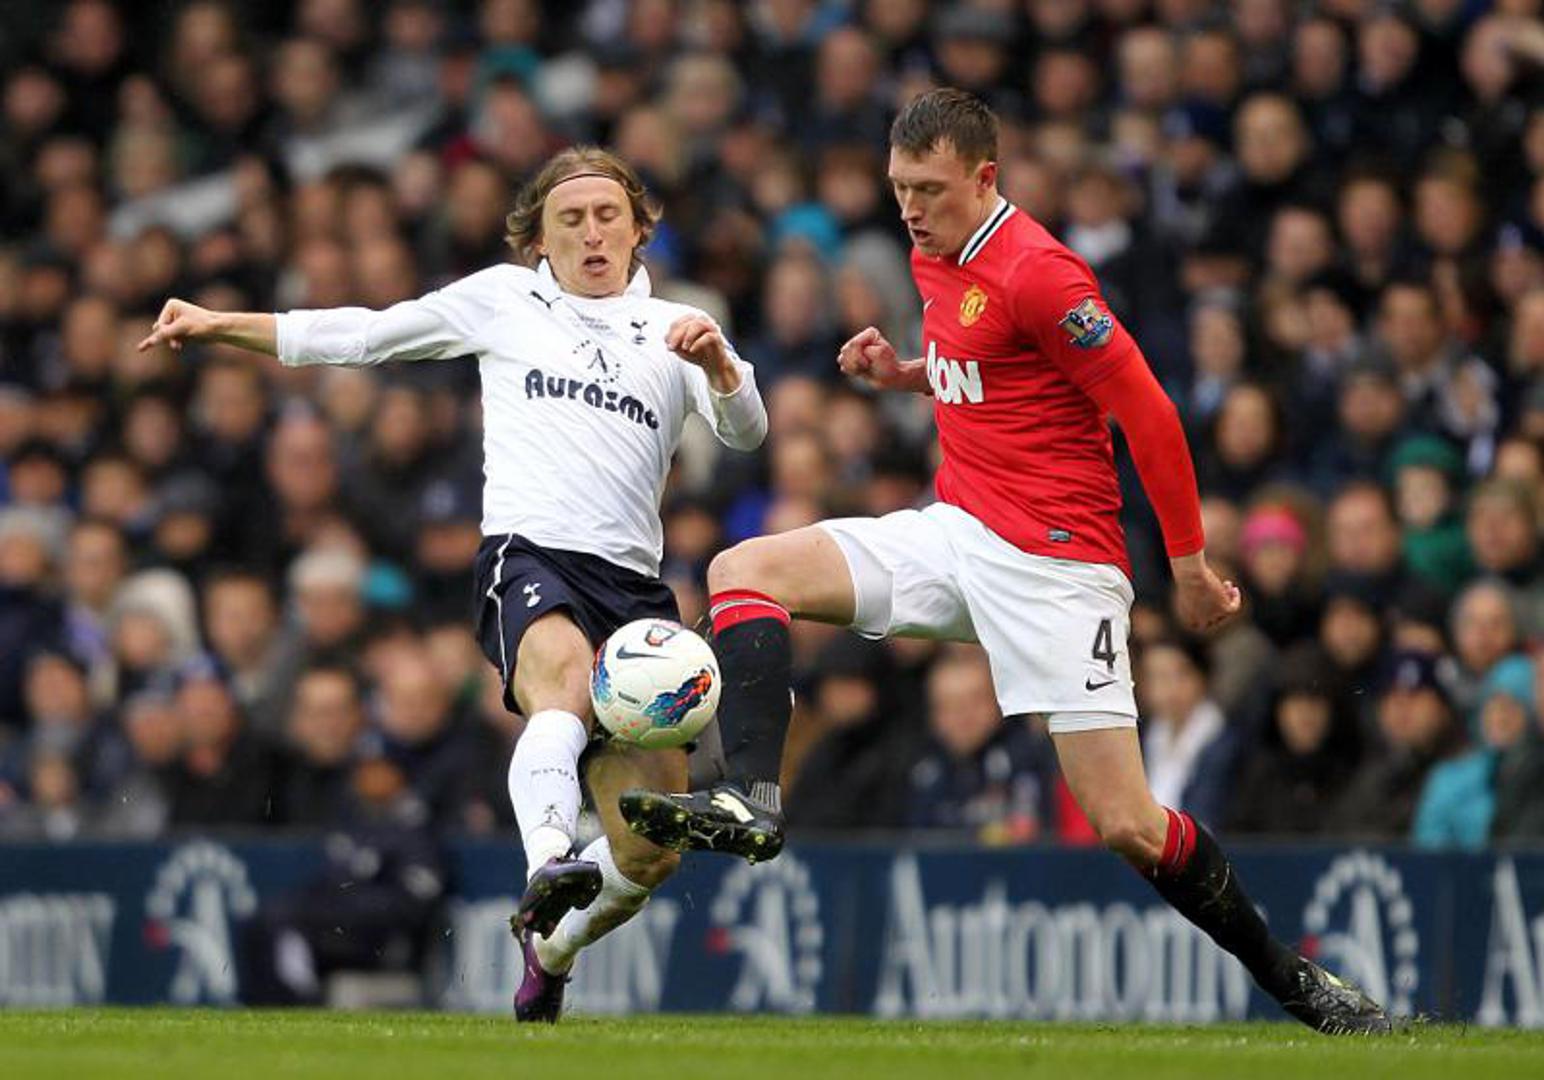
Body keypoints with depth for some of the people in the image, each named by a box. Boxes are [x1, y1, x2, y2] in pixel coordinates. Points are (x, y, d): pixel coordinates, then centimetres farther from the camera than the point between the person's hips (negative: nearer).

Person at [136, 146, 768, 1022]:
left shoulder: (674, 328, 17)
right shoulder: (501, 300, 18)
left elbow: (745, 433, 3)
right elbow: (362, 336, 24)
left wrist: (718, 365, -19)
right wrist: (221, 326, 21)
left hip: (633, 580, 2)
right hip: (528, 555, -2)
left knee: (652, 848, -4)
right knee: (567, 678, -40)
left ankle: (551, 948, 26)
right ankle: (548, 869, -61)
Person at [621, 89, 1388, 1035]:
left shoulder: (1036, 272, -17)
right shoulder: (935, 262, 10)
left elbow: (1150, 415, -15)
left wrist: (1190, 565, -11)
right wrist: (903, 374, 9)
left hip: (1055, 561, -8)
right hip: (956, 530, 8)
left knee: (1127, 826, -11)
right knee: (744, 569, -7)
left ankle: (1295, 983, 5)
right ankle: (751, 802, -19)